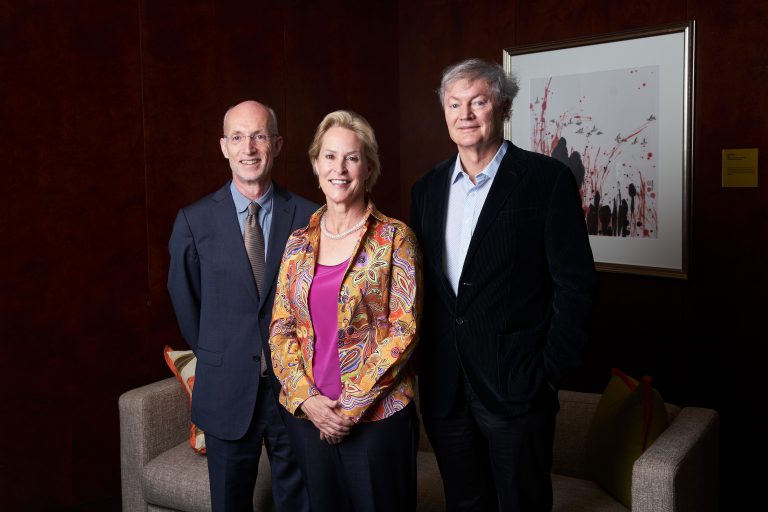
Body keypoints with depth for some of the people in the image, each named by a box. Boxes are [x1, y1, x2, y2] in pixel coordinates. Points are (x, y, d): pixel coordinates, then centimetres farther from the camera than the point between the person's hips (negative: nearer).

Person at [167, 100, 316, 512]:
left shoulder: (307, 217, -4)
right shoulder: (194, 221, -3)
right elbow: (185, 302, 7)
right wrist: (216, 358, 12)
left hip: (294, 384, 0)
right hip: (227, 389, 1)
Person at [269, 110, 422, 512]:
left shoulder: (394, 238, -6)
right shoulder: (298, 243, 6)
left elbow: (404, 330, -11)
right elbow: (280, 329, 5)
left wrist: (352, 404, -14)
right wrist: (307, 398, -9)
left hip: (376, 414, -3)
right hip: (307, 414, 4)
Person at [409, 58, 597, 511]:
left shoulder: (548, 180, -7)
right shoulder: (427, 188, 8)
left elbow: (576, 284, -8)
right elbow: (420, 281, 12)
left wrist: (549, 371, -10)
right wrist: (419, 365, 6)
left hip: (516, 387, -4)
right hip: (442, 387, 5)